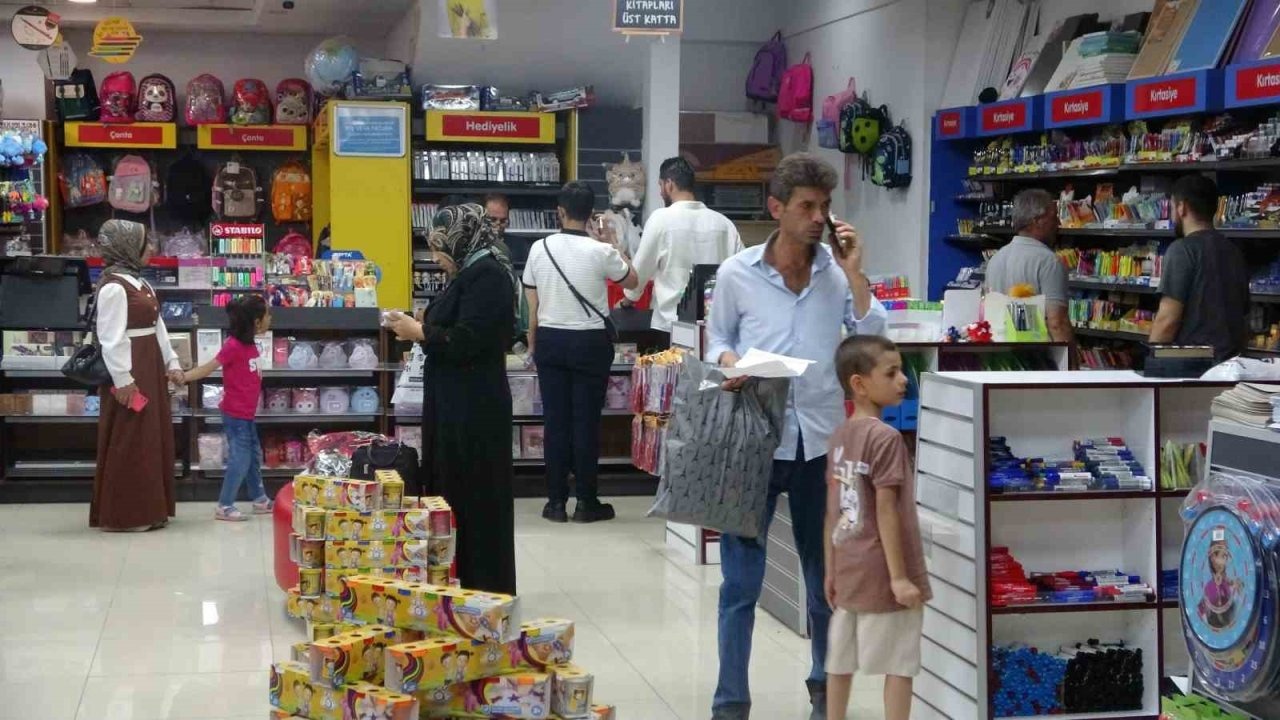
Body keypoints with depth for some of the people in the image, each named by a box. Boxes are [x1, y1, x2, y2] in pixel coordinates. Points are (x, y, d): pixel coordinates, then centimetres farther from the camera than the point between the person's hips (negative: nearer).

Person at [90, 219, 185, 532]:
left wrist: (171, 362, 16)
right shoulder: (113, 286, -16)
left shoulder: (139, 281, 15)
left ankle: (147, 509, 22)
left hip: (150, 369, 10)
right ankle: (124, 513, 3)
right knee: (129, 443, -4)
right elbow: (111, 338, -20)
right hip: (130, 372, -10)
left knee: (153, 439, 14)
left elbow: (157, 326, 19)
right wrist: (122, 379, -22)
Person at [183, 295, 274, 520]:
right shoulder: (233, 345, -19)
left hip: (247, 413, 9)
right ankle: (224, 506, -1)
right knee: (240, 459, -7)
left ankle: (260, 500, 30)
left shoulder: (249, 345, 8)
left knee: (254, 455, 18)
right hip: (235, 414, -9)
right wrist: (183, 378, -24)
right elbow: (209, 368, -19)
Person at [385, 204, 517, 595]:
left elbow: (465, 342, -24)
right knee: (450, 492, 14)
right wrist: (421, 328, 5)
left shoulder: (487, 276, -16)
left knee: (474, 501, -3)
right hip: (456, 406, 10)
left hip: (475, 411, -10)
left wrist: (418, 332, -13)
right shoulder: (471, 275, 15)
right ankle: (459, 584, 22)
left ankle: (485, 590, 5)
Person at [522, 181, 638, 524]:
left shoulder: (540, 248, -3)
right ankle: (586, 501, 8)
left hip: (551, 340, 2)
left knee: (555, 421, 7)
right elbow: (631, 281, 9)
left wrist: (533, 344, 14)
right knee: (586, 421, 3)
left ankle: (556, 501, 11)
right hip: (590, 342, -2)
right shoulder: (601, 252, -11)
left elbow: (532, 306, 3)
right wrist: (613, 244, 17)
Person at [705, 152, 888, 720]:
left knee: (826, 575, 15)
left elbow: (873, 340, -7)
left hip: (821, 440, 2)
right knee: (741, 579, 1)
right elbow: (718, 339, 9)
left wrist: (853, 272, -12)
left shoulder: (838, 272, 1)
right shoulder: (736, 274, -2)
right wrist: (728, 362, -12)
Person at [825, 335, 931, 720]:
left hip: (848, 572, 8)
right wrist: (899, 576, -16)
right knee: (900, 665, 1)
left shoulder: (840, 436, 8)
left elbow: (831, 511, 11)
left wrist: (831, 571, 16)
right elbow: (886, 510, -18)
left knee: (841, 660, 13)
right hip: (881, 574, -8)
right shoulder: (886, 437, -16)